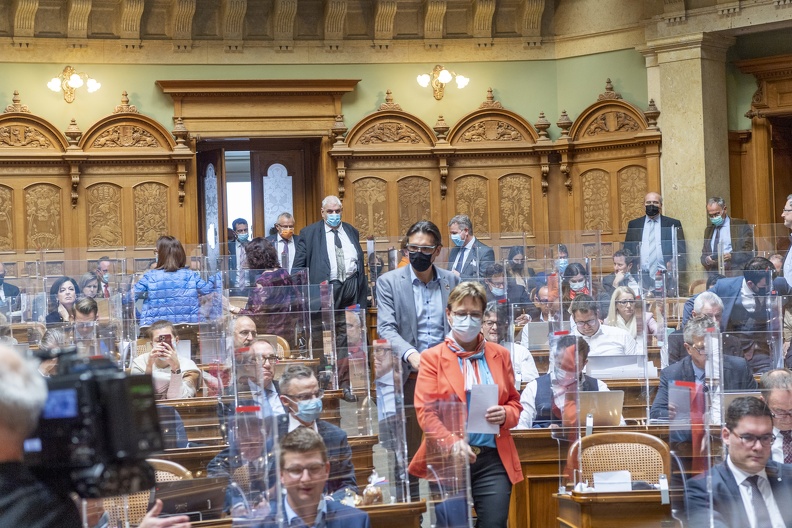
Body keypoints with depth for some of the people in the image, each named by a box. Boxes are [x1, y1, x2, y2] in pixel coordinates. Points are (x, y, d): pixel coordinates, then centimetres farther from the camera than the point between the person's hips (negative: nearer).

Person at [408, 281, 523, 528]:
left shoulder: (500, 355, 14)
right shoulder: (432, 357, 4)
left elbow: (514, 402, 17)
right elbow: (426, 410, -5)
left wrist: (506, 414, -8)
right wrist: (453, 442, -22)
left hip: (494, 459, 2)